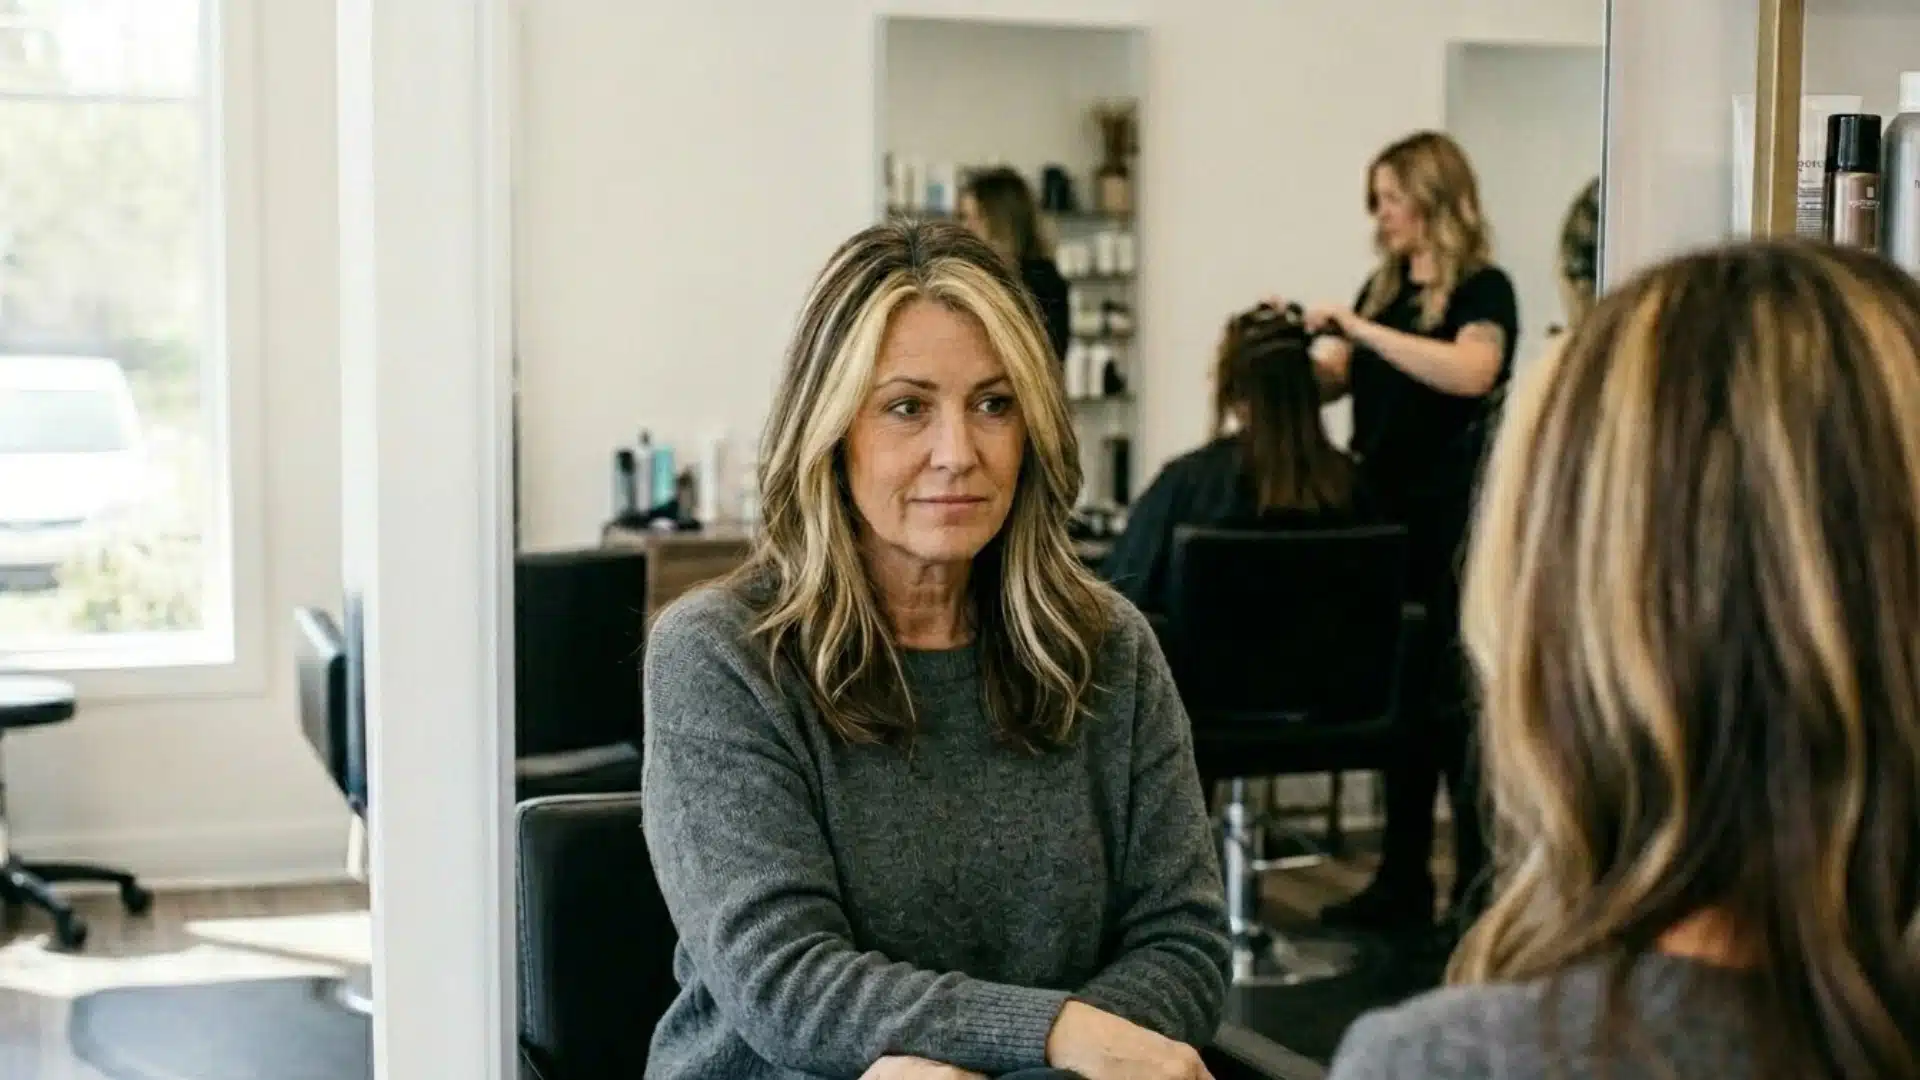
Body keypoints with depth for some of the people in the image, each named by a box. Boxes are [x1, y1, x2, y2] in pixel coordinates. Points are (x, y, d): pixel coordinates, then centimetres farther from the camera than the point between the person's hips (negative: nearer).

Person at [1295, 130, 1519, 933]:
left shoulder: (1483, 289, -7)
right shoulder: (1382, 288, 13)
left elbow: (1471, 372, -26)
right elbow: (1332, 379, 18)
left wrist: (1357, 327, -25)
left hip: (1451, 525, -6)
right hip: (1384, 517, 7)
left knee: (1455, 701, -2)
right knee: (1398, 697, 11)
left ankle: (1480, 889, 7)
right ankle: (1402, 881, 20)